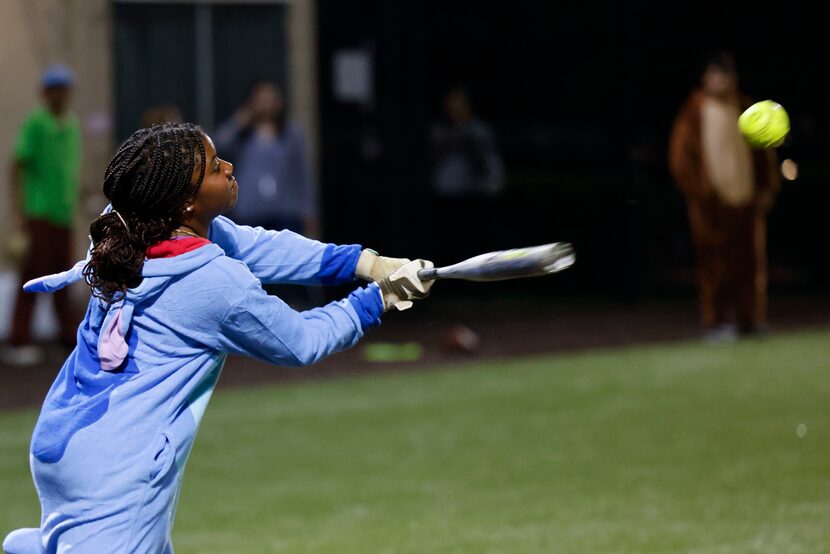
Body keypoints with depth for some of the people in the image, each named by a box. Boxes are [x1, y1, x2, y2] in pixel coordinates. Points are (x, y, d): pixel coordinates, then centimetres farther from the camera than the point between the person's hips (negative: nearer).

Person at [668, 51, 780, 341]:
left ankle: (750, 319, 10)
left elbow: (764, 151, 17)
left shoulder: (746, 109, 10)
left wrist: (767, 188, 10)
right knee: (715, 262, -5)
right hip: (712, 205, -4)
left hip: (746, 199, 4)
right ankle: (716, 321, -1)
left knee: (749, 260, 3)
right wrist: (699, 193, -8)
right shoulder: (694, 113, -1)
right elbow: (681, 157, -2)